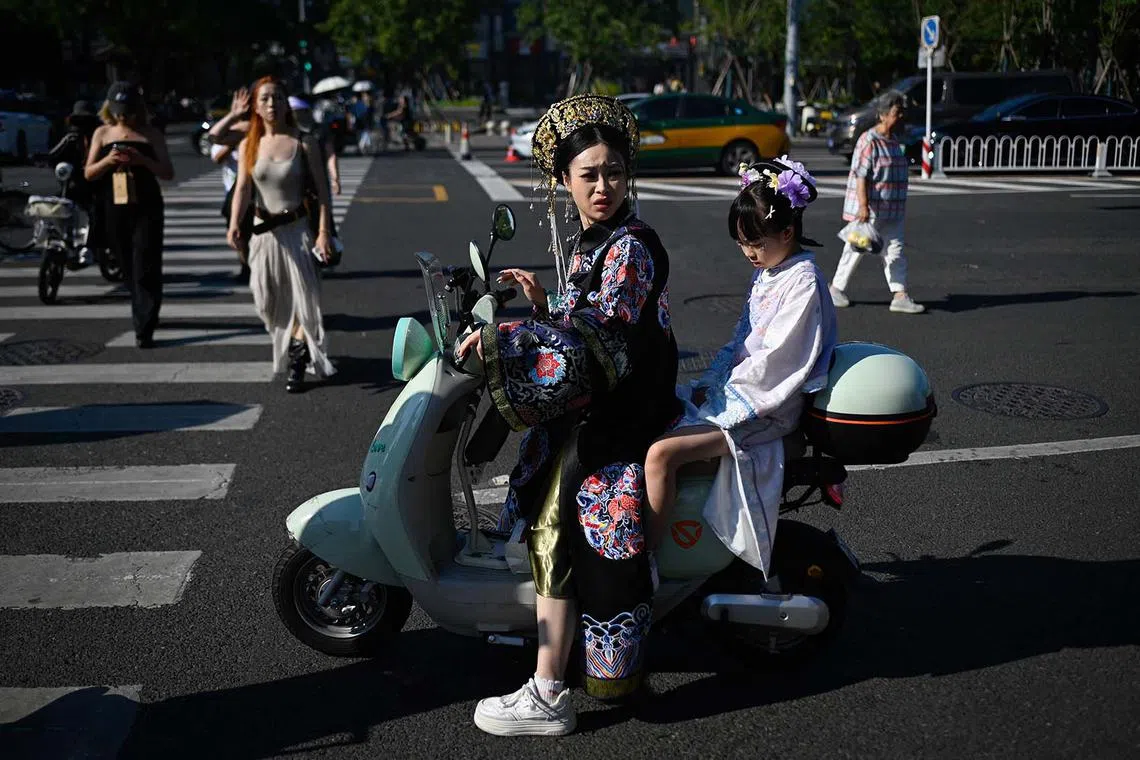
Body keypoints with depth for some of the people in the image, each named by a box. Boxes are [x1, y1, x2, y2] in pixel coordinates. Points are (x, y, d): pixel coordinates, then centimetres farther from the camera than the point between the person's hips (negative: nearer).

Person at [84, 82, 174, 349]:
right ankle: (146, 315, 29)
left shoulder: (151, 135, 1)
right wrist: (108, 160, -14)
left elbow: (168, 173, -2)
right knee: (128, 268, 12)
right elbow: (89, 173, 6)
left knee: (145, 270, -8)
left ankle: (144, 329, -9)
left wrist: (143, 160, -19)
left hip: (146, 209, -3)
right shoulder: (102, 134, 9)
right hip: (114, 211, 4)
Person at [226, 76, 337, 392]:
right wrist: (234, 224, -25)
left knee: (304, 293, -6)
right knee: (269, 299, 9)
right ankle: (288, 348, 35)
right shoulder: (249, 145, 1)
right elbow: (243, 187, -9)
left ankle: (298, 362, 5)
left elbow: (322, 189, -8)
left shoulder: (303, 143, -7)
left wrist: (324, 232, -16)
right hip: (264, 230, 3)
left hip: (296, 227, -3)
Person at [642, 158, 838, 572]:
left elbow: (776, 357, -20)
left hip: (762, 406, -10)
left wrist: (726, 384, -10)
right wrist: (709, 380, 4)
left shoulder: (804, 282, -16)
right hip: (734, 389, 10)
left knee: (660, 454, -25)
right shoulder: (766, 271, 14)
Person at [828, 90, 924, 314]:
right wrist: (863, 206, -28)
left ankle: (900, 296, 0)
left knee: (895, 252, 2)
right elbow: (860, 176, -20)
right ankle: (837, 287, 21)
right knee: (856, 249, 4)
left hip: (891, 213, 8)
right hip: (868, 211, -8)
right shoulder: (869, 141, -14)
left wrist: (898, 207, 24)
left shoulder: (894, 143, 13)